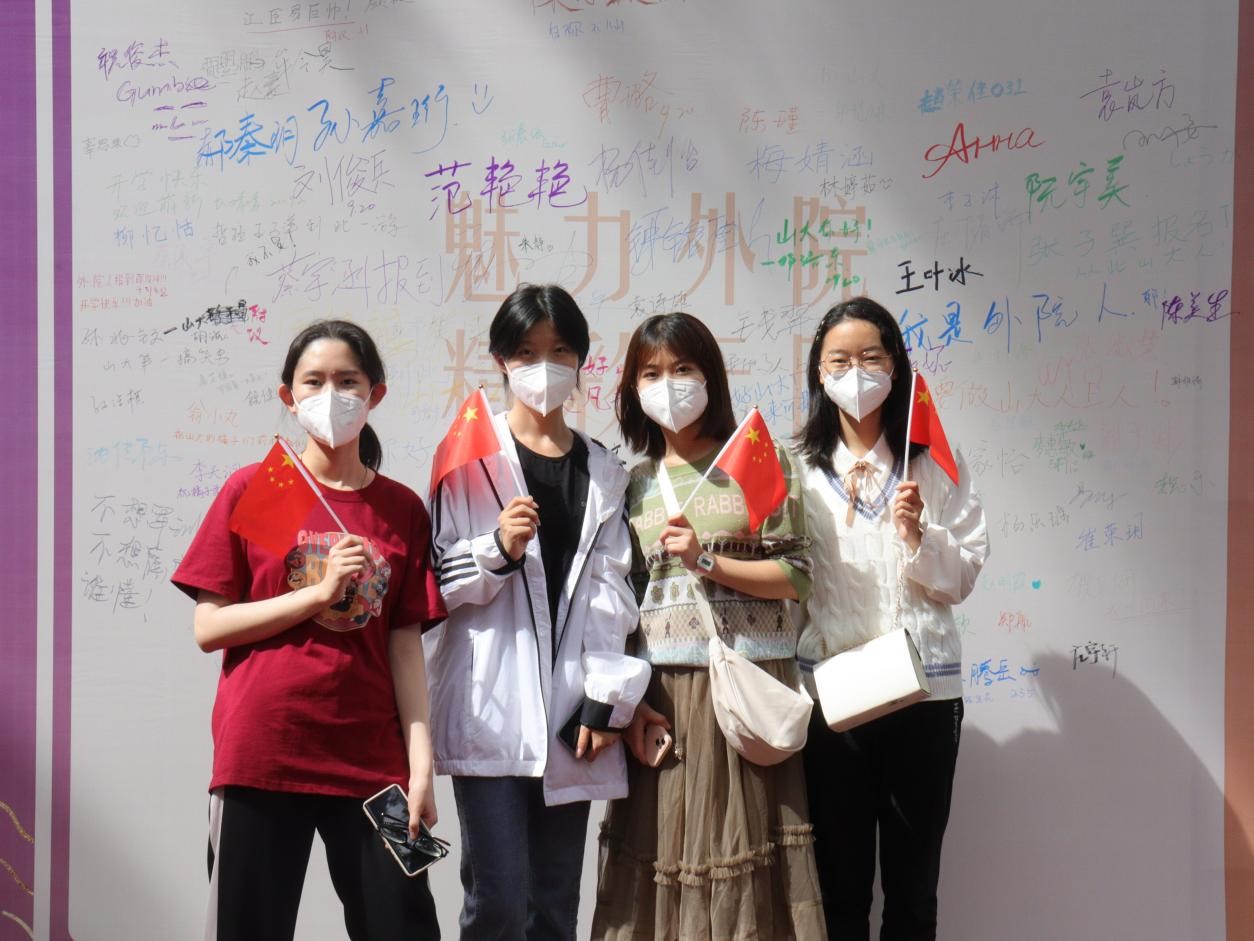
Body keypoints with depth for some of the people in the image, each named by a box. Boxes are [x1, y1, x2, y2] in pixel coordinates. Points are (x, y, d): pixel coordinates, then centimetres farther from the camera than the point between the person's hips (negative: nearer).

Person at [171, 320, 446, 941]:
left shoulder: (403, 509, 7)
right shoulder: (251, 489, 1)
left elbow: (405, 644, 4)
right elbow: (207, 629, -3)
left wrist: (421, 765, -3)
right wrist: (318, 593, -13)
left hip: (370, 761, 2)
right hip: (260, 756, -2)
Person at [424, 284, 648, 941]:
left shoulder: (603, 472, 14)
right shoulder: (472, 456, 3)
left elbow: (610, 591, 9)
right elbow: (441, 579, 1)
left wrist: (605, 702, 1)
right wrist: (498, 551, -18)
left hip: (571, 714, 3)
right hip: (491, 711, -3)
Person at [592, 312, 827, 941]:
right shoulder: (633, 482, 12)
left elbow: (795, 576, -1)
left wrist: (708, 563, -12)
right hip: (660, 693, 2)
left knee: (745, 854, -3)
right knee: (663, 856, 1)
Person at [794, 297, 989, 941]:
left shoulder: (935, 465, 5)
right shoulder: (799, 469, 4)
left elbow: (961, 579, 3)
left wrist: (918, 536, -13)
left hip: (924, 690, 1)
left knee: (913, 887, 9)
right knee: (840, 885, 6)